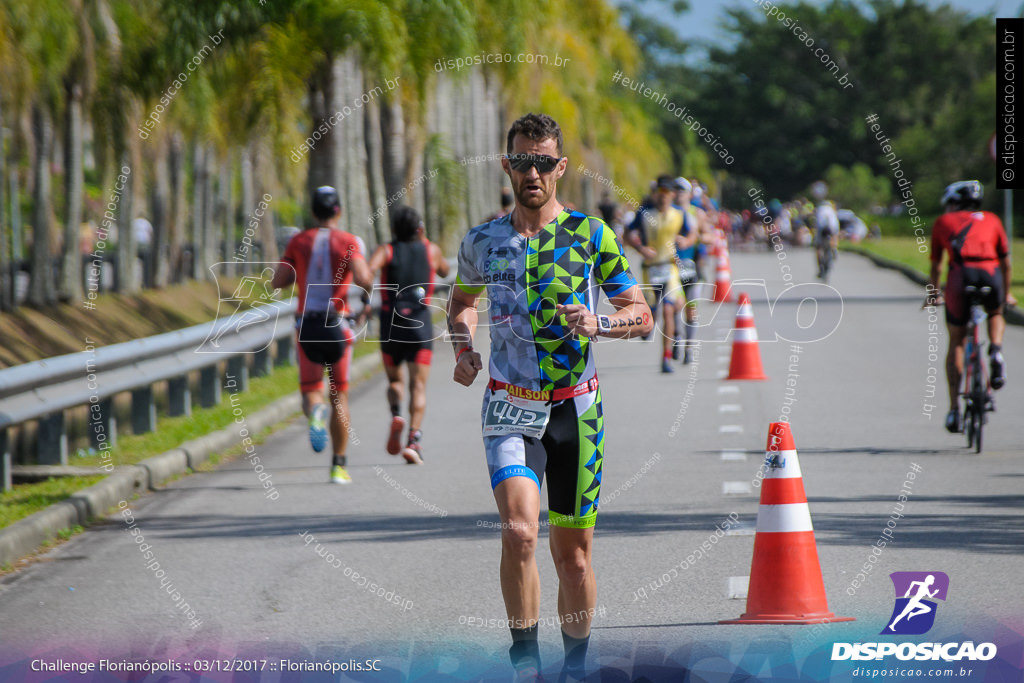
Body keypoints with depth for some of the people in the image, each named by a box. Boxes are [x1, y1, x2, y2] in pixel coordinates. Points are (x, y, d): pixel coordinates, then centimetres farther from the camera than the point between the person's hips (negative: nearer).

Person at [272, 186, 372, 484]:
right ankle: (339, 464, 10)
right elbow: (362, 278, -18)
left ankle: (315, 411, -30)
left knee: (310, 389, 9)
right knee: (340, 394, 10)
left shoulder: (299, 242, 4)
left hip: (306, 323, 1)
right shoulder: (348, 241, -4)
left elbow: (277, 282, -1)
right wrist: (367, 275, 5)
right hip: (336, 324, -1)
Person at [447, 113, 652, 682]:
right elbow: (462, 300, 24)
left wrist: (599, 324, -20)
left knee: (573, 553, 7)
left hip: (576, 410, 0)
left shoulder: (592, 235, -2)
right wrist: (464, 346, 5)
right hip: (510, 407, 0)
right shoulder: (482, 242, 4)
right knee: (519, 530, -22)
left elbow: (642, 314, 1)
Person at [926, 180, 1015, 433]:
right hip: (990, 274, 1)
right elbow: (1005, 262, 33)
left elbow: (935, 267, 31)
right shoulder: (991, 220, 28)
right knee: (996, 315, 34)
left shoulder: (943, 222, 26)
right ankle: (996, 351, 2)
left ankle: (954, 408, 7)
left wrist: (932, 294, 46)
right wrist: (1007, 293, 46)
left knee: (956, 343, 14)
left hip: (960, 273, -1)